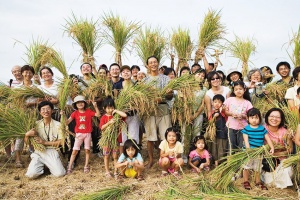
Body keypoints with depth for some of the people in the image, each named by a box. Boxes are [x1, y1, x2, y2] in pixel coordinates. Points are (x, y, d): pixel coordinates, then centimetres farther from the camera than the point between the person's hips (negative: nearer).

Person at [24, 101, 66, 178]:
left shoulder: (58, 125, -3)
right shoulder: (36, 124, 2)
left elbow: (61, 142, -5)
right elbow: (27, 142, 6)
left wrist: (44, 142, -14)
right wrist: (27, 135, -17)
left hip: (52, 152, -1)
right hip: (38, 152, 1)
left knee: (59, 173, -20)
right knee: (31, 174, -21)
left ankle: (49, 165, 13)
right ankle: (41, 166, 13)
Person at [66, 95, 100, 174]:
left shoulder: (88, 111, -2)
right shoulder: (75, 113, -1)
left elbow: (98, 115, -9)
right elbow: (67, 122, -5)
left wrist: (95, 106, -18)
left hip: (87, 134, 0)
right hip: (79, 134, 0)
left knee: (87, 150, 7)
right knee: (74, 151, 0)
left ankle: (86, 166, 21)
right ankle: (69, 167, 7)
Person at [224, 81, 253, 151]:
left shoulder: (247, 103, -3)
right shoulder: (230, 100, 0)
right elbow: (225, 111, 2)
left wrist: (242, 116, -20)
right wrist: (231, 114, -16)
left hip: (242, 127, -1)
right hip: (231, 126, 1)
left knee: (241, 146, 4)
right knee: (232, 146, 11)